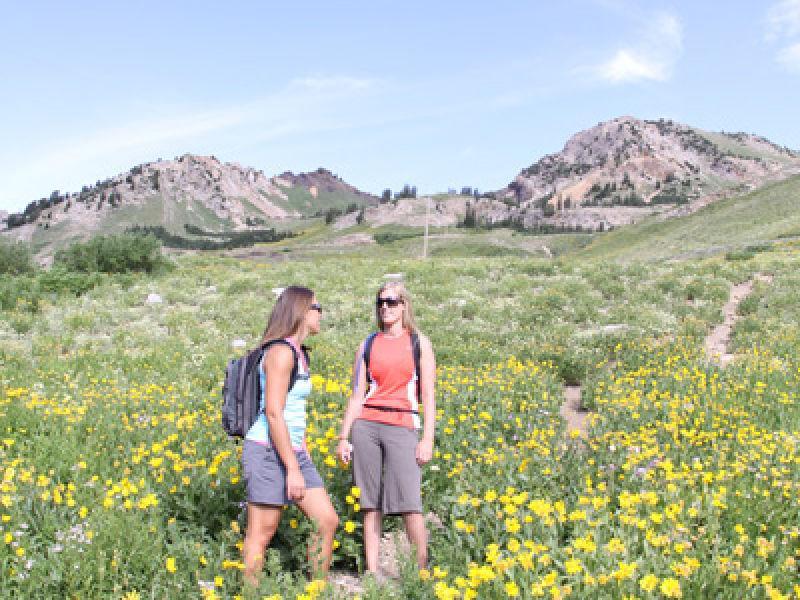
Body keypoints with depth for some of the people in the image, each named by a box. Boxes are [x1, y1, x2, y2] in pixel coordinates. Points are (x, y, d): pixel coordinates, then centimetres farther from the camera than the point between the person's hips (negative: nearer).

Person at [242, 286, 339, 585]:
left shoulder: (300, 353, 14)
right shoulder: (281, 351, -15)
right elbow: (273, 413, -21)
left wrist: (305, 455, 20)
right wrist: (293, 470, -20)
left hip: (293, 453, 9)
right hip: (268, 452, -9)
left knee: (328, 521, 7)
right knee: (261, 535, 0)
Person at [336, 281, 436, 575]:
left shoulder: (419, 342, 6)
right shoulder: (368, 344, 11)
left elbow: (428, 395, 2)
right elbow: (357, 395, 10)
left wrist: (428, 439, -5)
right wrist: (343, 437, 4)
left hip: (402, 427, -2)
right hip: (365, 425, 2)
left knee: (409, 503, -9)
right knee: (371, 504, 3)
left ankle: (423, 570, 2)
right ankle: (371, 570, 12)